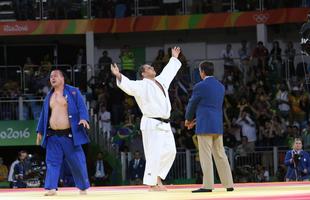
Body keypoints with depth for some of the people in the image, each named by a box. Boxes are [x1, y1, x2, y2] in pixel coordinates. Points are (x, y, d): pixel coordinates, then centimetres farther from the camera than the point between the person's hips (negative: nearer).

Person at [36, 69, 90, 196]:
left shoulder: (73, 92, 0)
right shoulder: (49, 96, 15)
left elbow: (81, 107, -7)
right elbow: (44, 115, 20)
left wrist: (83, 118, -26)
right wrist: (40, 131, 17)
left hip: (70, 134, -4)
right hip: (53, 136, 4)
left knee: (77, 161, 1)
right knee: (52, 162, -2)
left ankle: (83, 188, 16)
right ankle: (51, 188, -4)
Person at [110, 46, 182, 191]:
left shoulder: (161, 81, 16)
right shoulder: (142, 85, -9)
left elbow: (169, 70, 34)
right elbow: (129, 85, -26)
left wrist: (174, 58, 46)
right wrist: (119, 77, -43)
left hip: (164, 125, 9)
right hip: (152, 124, -9)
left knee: (170, 151, 10)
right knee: (154, 154, -10)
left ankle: (157, 178, 21)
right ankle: (152, 184, -5)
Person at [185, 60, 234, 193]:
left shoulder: (200, 86, -9)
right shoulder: (220, 86, 13)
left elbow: (192, 105, 2)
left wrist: (188, 120, 21)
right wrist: (196, 120, 25)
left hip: (205, 126, -7)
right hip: (218, 125, 7)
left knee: (206, 156, -6)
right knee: (220, 155, 10)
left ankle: (207, 185, -8)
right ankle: (229, 184, 10)